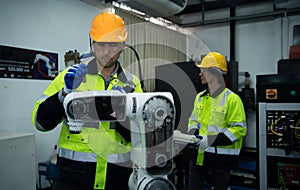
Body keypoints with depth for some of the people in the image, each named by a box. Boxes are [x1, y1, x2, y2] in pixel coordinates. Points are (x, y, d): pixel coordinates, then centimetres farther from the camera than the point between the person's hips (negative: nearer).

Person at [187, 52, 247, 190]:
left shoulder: (232, 99, -13)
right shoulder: (200, 97, 8)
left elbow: (239, 129, -17)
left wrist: (210, 140, -23)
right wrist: (193, 135, -3)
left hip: (220, 157, -6)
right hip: (199, 155, 6)